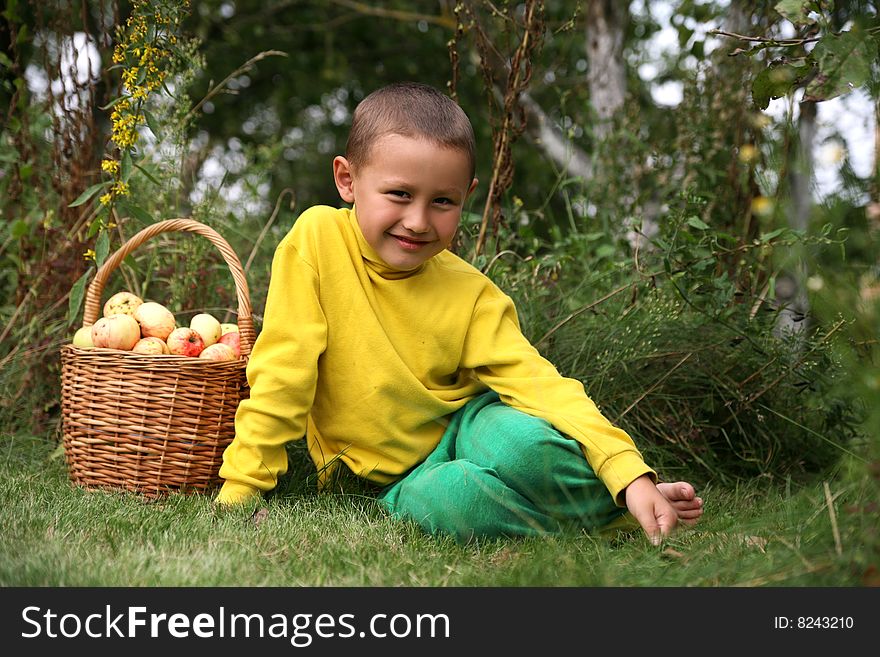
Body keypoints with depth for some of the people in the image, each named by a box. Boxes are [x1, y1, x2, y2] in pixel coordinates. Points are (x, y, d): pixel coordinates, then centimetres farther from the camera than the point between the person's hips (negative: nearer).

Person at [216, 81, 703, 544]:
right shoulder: (318, 239, -15)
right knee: (435, 502, -36)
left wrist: (630, 477, -28)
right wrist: (240, 488, -12)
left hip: (468, 425, 1)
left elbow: (537, 383, -16)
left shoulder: (470, 293, -9)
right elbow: (282, 371, -12)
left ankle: (621, 504, -4)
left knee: (527, 446, -34)